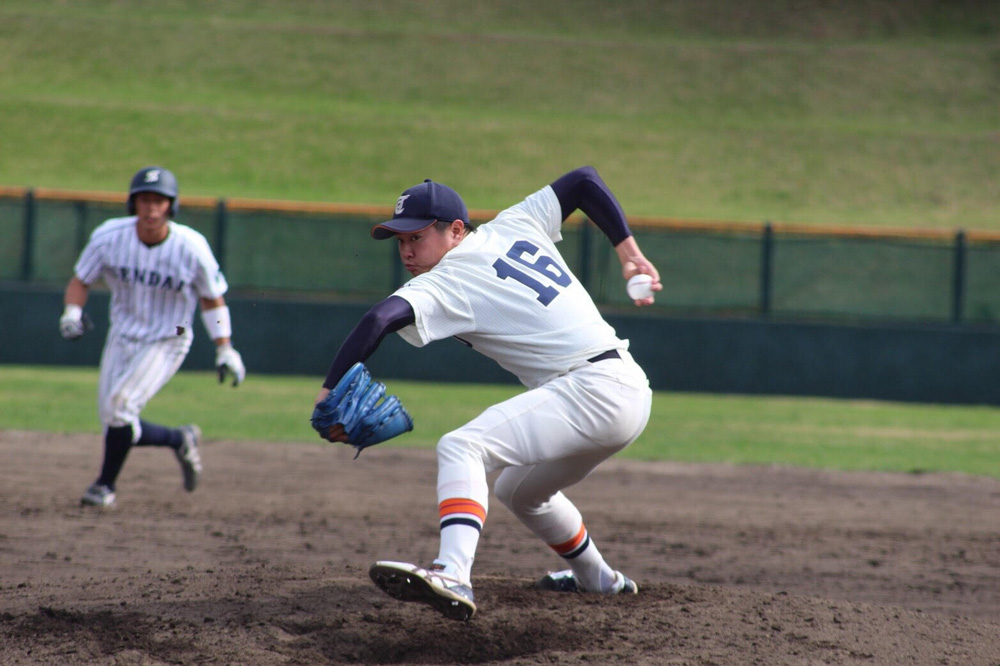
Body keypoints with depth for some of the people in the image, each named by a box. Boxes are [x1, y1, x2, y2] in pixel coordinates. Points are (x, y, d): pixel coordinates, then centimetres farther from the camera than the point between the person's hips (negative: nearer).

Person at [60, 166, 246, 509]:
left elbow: (212, 298, -4)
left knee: (120, 405, -21)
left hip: (167, 342, -4)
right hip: (122, 336, 4)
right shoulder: (109, 237, -16)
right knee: (114, 423, 3)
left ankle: (106, 484, -2)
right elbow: (80, 281, -4)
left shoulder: (192, 247, -19)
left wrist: (225, 351, -5)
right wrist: (72, 311, -25)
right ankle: (180, 440, 30)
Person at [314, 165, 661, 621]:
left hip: (590, 390, -10)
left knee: (461, 447, -25)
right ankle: (598, 579, 49)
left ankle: (452, 575, -45)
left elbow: (379, 321, -23)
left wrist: (329, 393, -24)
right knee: (519, 490, 32)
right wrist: (629, 254, 17)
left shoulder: (447, 283, -7)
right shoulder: (515, 226, 15)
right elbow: (584, 180, 20)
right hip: (633, 393, 10)